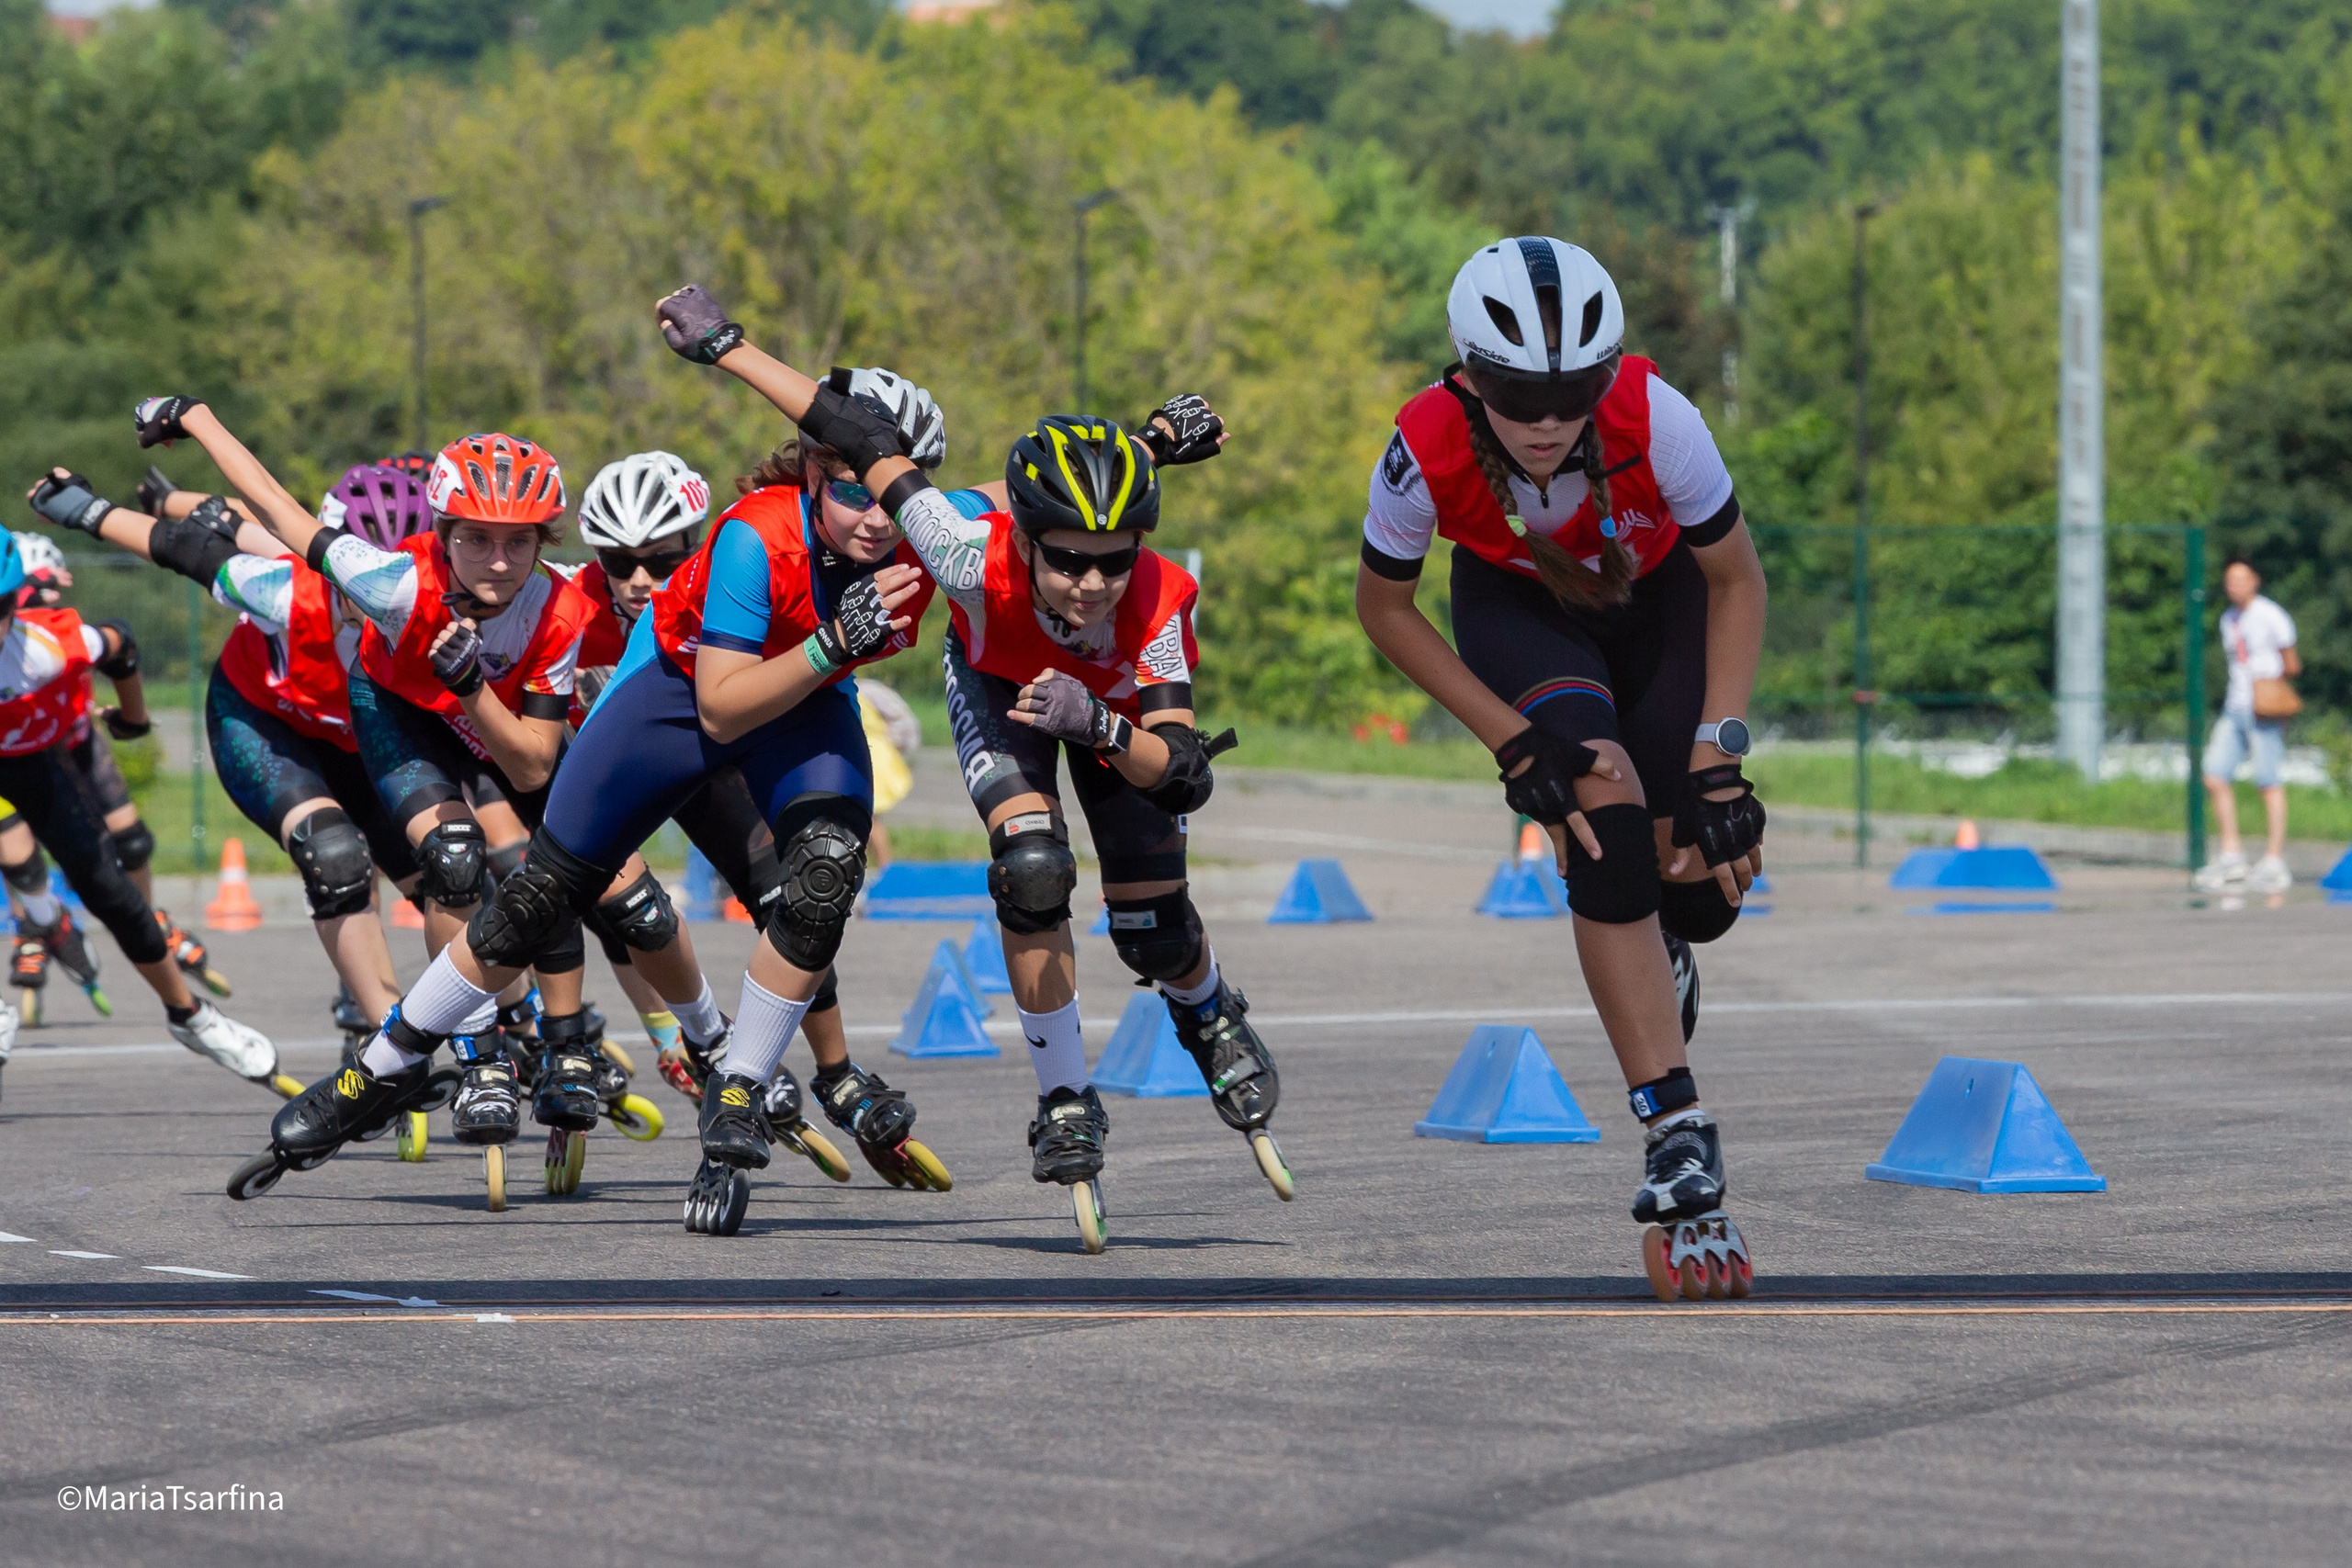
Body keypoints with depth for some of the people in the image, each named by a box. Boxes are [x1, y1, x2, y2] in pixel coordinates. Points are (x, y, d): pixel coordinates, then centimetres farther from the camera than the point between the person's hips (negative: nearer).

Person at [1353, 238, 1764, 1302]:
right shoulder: (1427, 455, -34)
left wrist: (1718, 755, -25)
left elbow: (1736, 582, -19)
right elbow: (1384, 608, -14)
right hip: (1520, 609, -1)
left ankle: (1654, 948, 32)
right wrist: (1511, 743, -21)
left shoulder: (1655, 421, -36)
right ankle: (1677, 1149, -28)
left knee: (1704, 882, -11)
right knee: (1601, 803, -28)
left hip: (1659, 596, 1)